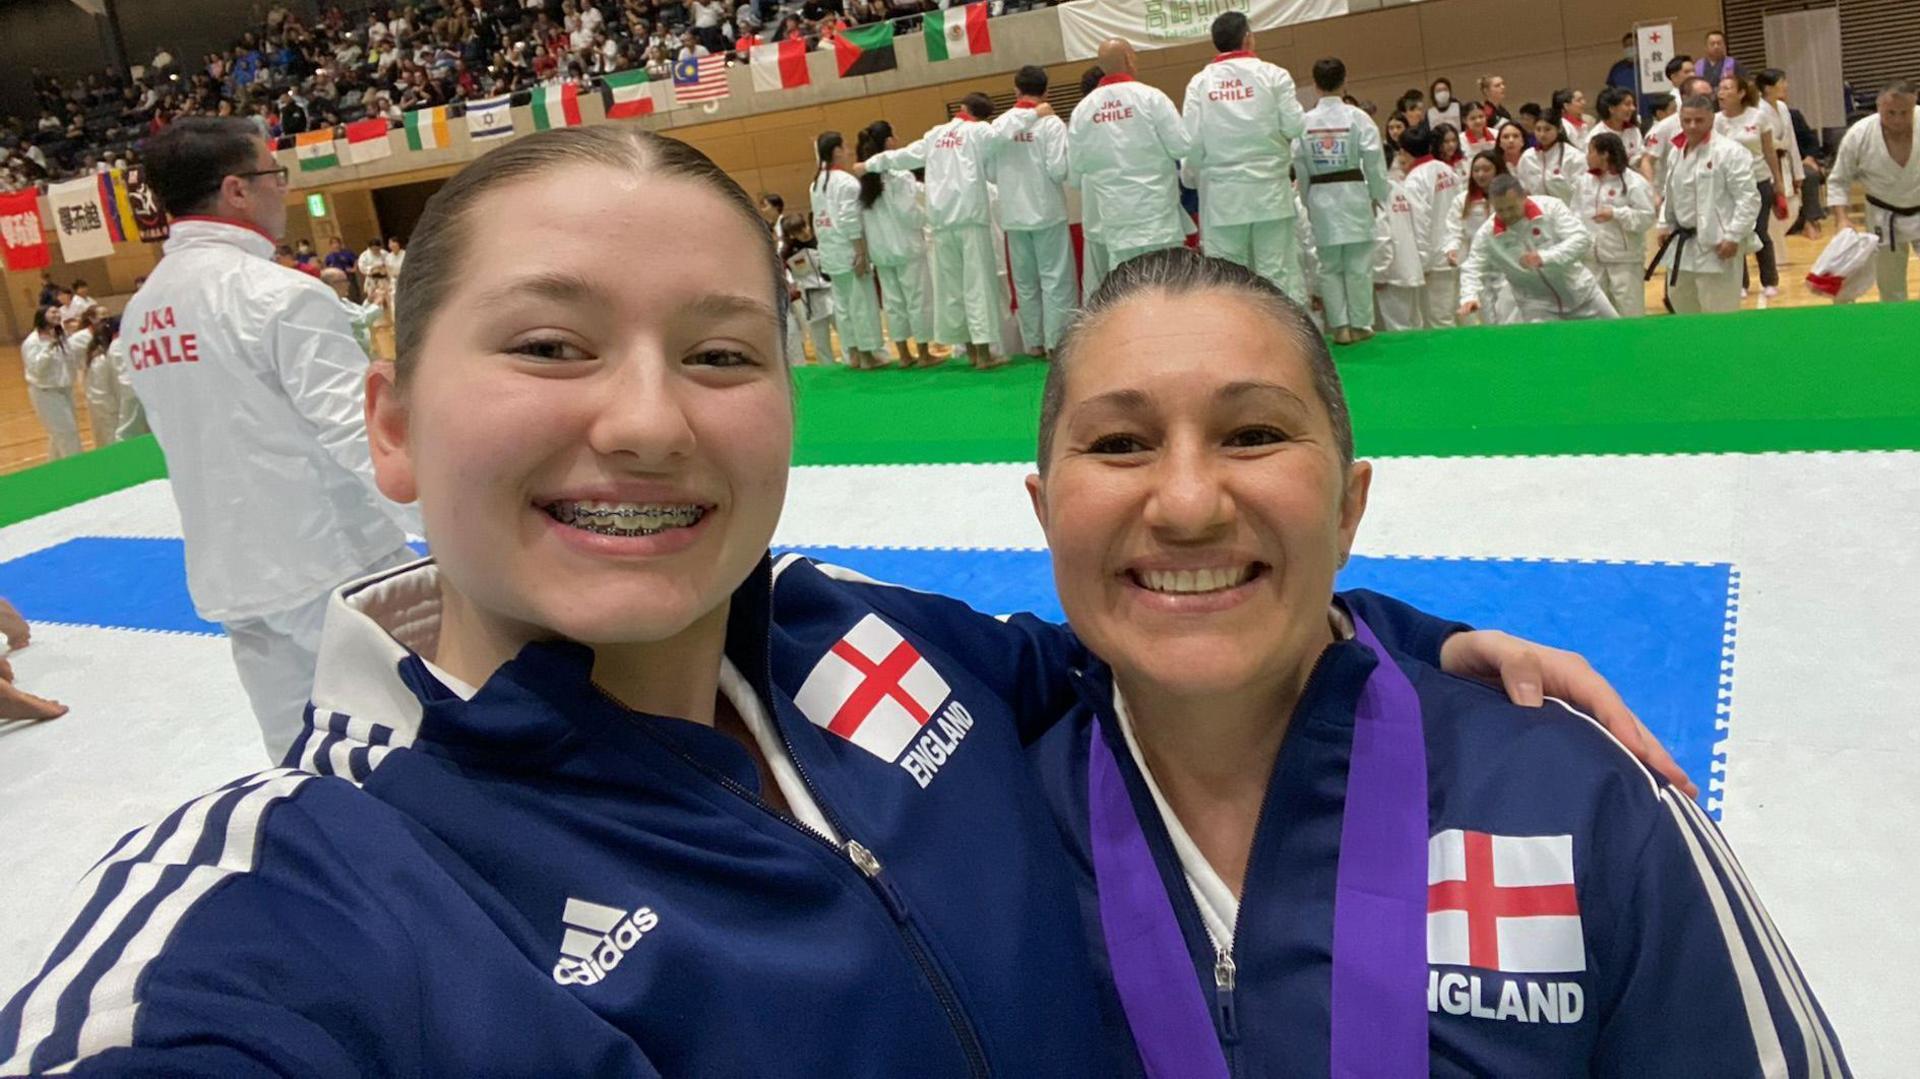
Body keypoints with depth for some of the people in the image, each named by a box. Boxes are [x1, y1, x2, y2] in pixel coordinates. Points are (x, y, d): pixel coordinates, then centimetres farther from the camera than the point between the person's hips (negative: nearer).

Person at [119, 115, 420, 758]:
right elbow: (363, 432, -21)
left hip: (234, 570, 8)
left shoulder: (142, 311, 9)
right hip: (333, 560, -8)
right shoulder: (279, 293, -17)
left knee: (297, 749, 16)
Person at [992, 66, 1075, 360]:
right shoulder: (1051, 123, -10)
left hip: (1014, 215, 4)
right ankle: (1057, 342, 1)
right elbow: (1059, 170, -14)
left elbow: (990, 172, 4)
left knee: (1025, 281, 12)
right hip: (1047, 212, -4)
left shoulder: (999, 124, 0)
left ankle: (1034, 342, 19)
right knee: (1056, 279, 2)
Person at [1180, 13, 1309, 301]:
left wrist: (1191, 178, 14)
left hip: (1221, 192, 1)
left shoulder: (1199, 82, -1)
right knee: (1277, 270, 4)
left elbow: (1192, 140, -3)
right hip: (1268, 187, -1)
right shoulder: (1273, 75, -4)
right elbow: (1295, 127, -5)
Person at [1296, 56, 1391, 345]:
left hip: (1320, 198, 2)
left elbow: (1300, 167, 1)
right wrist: (1379, 195, 6)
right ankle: (1359, 325, 10)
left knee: (1329, 265, 9)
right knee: (1358, 264, 5)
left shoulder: (1304, 121, -2)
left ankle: (1339, 326, 7)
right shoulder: (1356, 117, -7)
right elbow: (1373, 160, -6)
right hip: (1353, 194, -2)